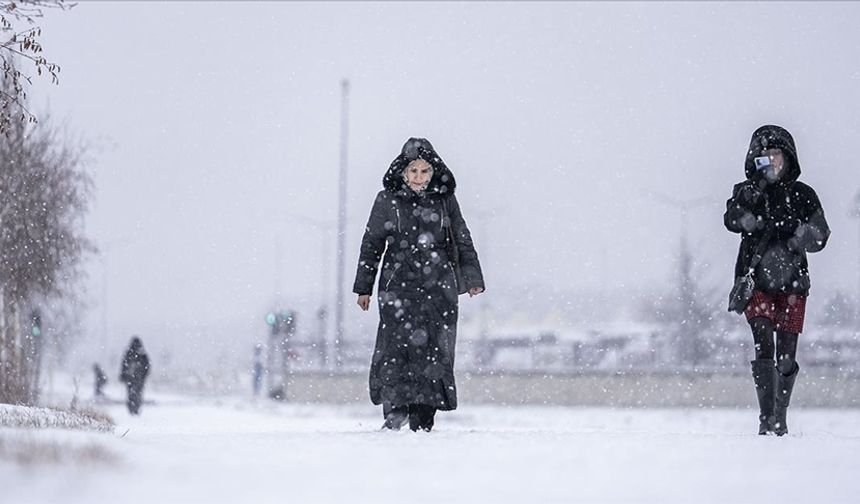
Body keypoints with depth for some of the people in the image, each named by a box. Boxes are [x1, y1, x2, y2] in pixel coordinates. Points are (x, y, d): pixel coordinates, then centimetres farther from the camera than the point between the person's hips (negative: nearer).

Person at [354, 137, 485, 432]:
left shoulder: (445, 200, 9)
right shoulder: (387, 200, 5)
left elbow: (462, 241, 16)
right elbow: (371, 245, 10)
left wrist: (473, 279, 12)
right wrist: (364, 287, 8)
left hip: (438, 286, 1)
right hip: (399, 285, -1)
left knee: (434, 350, -3)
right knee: (396, 345, -17)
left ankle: (422, 421, 0)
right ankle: (395, 410, -21)